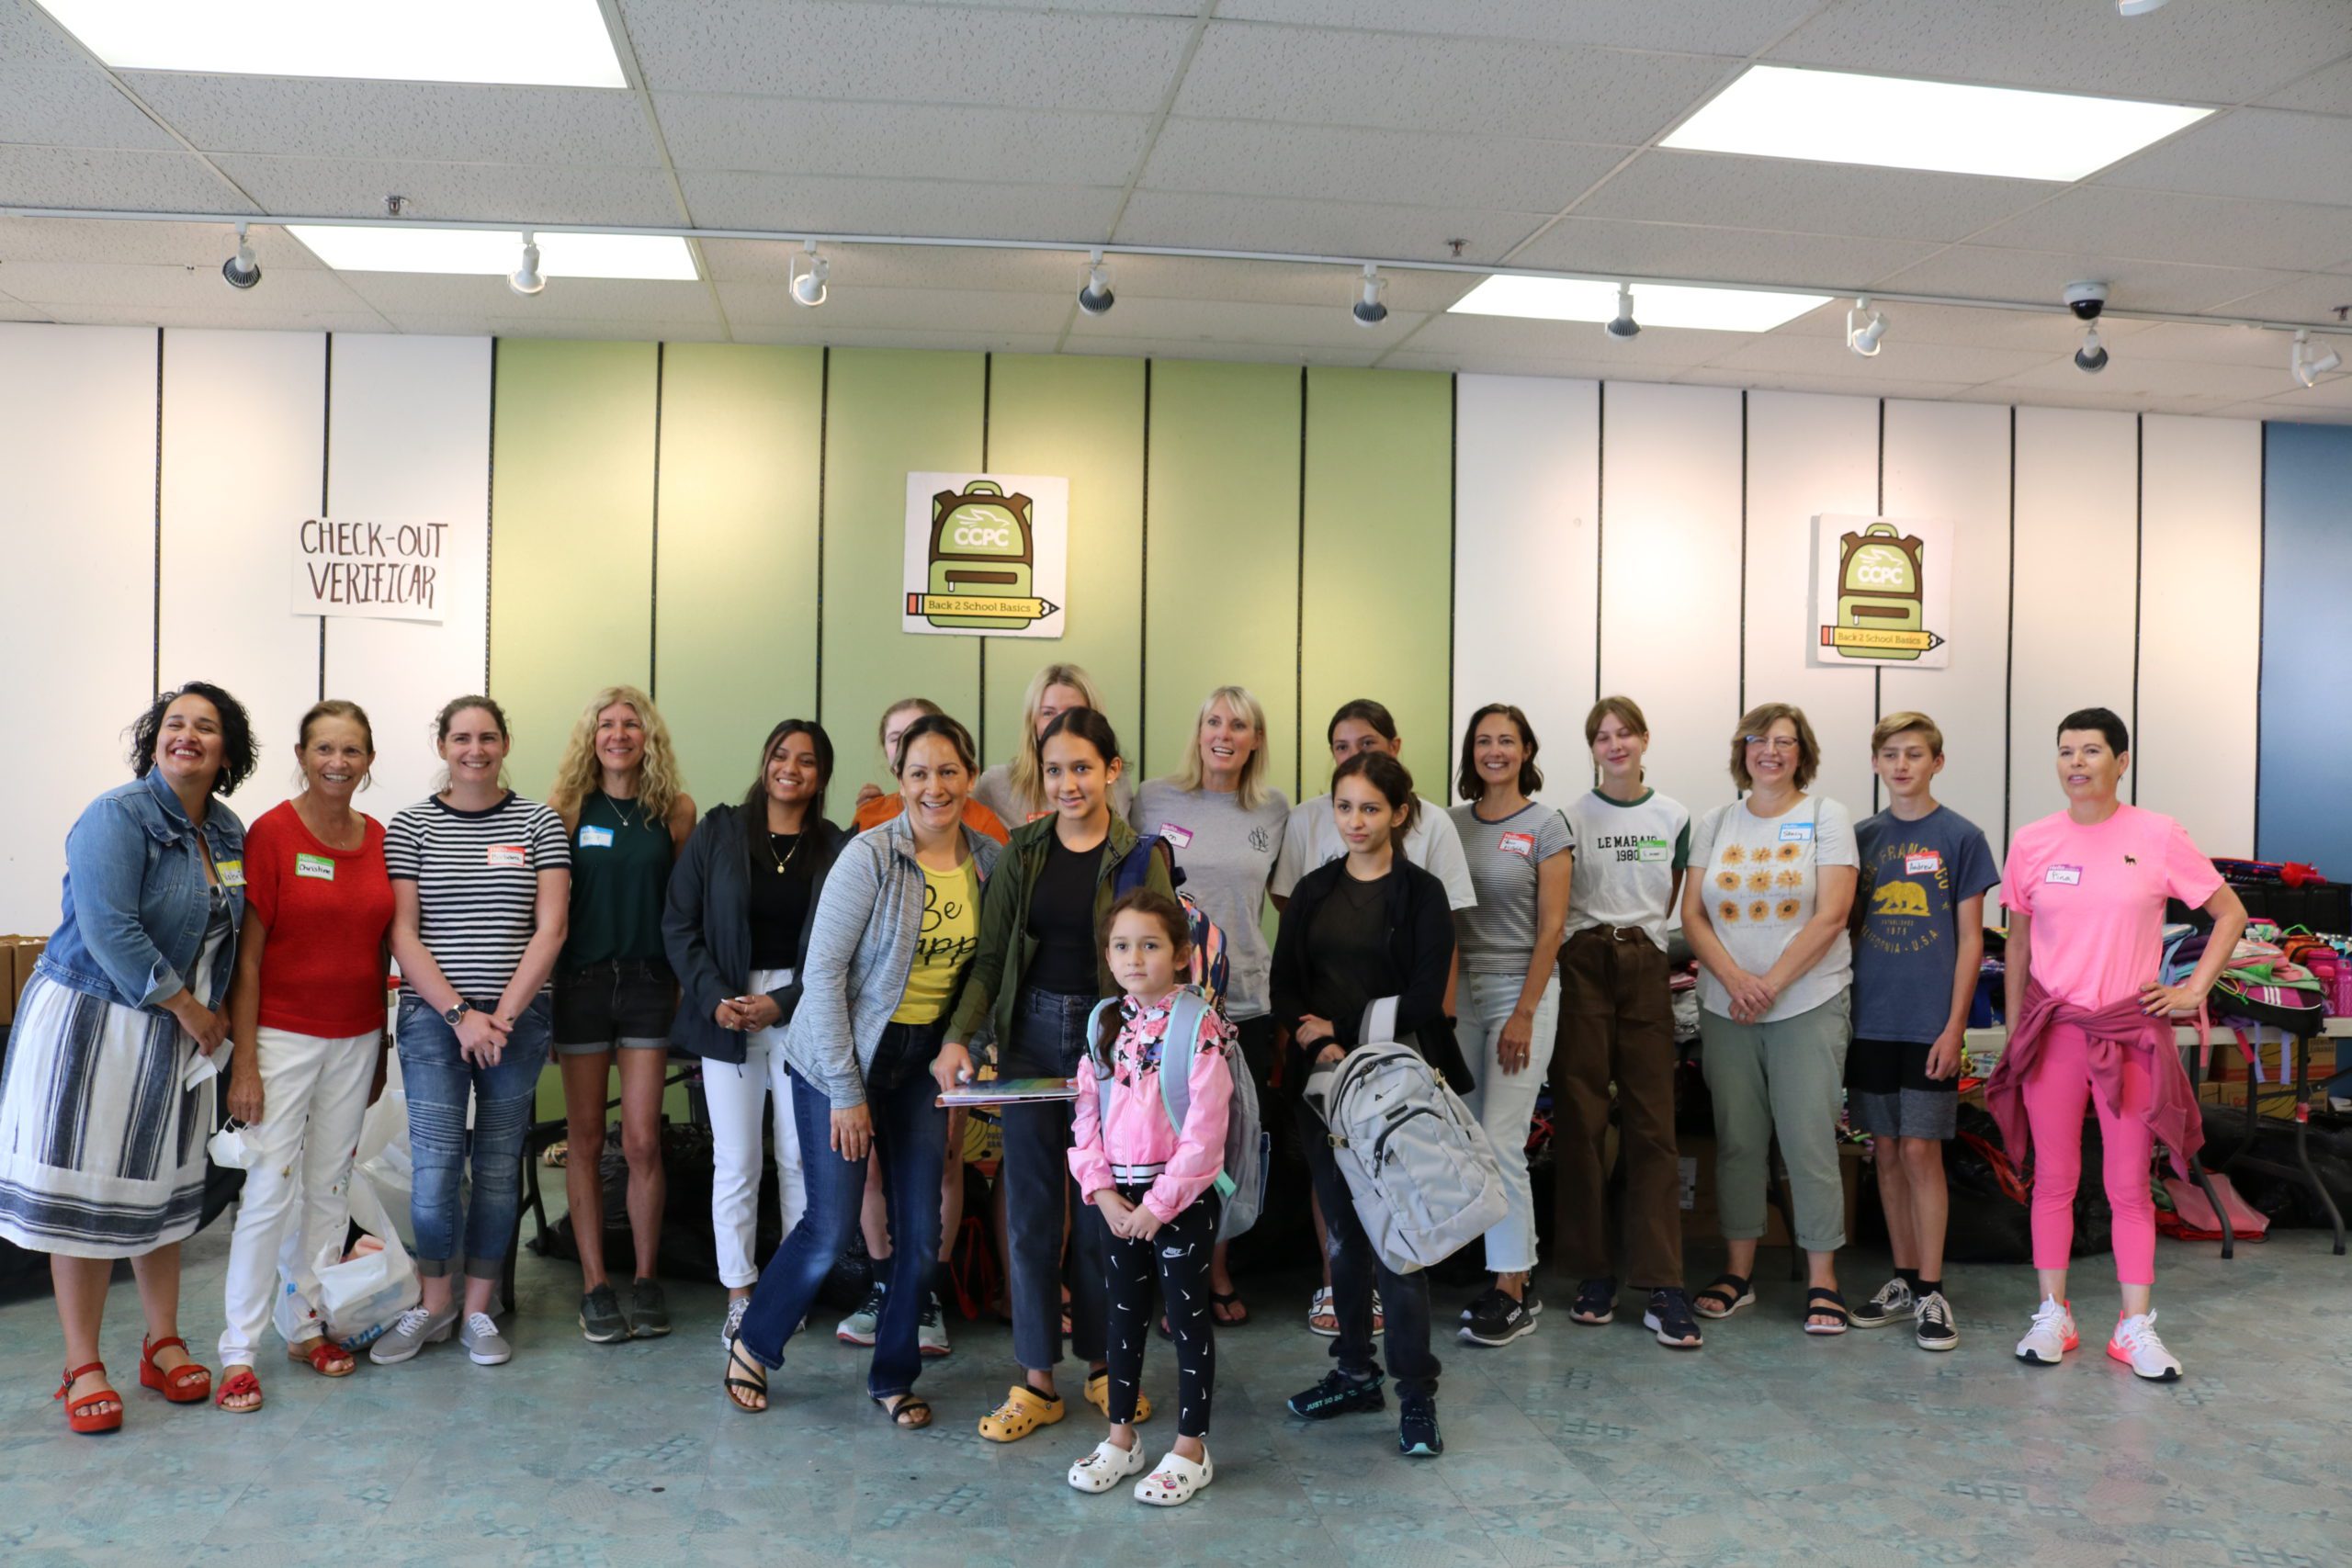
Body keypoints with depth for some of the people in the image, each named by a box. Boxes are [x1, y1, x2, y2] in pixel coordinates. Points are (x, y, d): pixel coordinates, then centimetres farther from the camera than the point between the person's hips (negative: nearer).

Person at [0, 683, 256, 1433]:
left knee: (163, 1188, 14)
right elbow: (110, 931, -22)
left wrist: (214, 1012, 4)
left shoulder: (230, 833, 6)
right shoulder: (117, 816, -15)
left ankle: (163, 1344, 26)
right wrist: (187, 1008, -17)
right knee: (85, 1190, 1)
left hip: (178, 1032, 6)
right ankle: (82, 1367, 13)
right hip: (93, 1023, -6)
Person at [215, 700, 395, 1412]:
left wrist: (381, 1050, 11)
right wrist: (244, 1061, -13)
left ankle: (310, 1326, 25)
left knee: (331, 1187, 12)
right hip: (282, 1036, -5)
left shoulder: (378, 839, 4)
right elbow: (247, 955, -10)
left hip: (356, 1040, 5)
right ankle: (238, 1353, 6)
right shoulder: (272, 833, -9)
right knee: (270, 1189, -4)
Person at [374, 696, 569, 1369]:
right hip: (433, 1017, -1)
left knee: (498, 1168, 7)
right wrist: (460, 1015, -11)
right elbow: (403, 935, -2)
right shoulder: (410, 826, 3)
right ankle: (435, 1305, 17)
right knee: (435, 1169, -5)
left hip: (517, 1019, 1)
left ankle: (477, 1311, 20)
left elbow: (550, 930, -2)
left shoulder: (539, 823, 4)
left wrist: (501, 1015, -10)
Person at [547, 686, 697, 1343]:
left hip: (649, 980, 0)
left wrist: (686, 985, 3)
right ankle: (594, 1284, 16)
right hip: (581, 980, 0)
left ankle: (646, 1279, 15)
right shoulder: (565, 806, 1)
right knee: (584, 1138, 6)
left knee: (642, 1140, -1)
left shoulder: (675, 809, 3)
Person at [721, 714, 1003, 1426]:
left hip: (923, 1059, 5)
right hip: (839, 1059, -5)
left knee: (921, 1231, 6)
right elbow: (823, 972, -16)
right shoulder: (871, 856, -17)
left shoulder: (989, 860, -2)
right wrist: (845, 1091, -16)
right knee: (832, 1228, -1)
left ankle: (893, 1377, 25)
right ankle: (753, 1344, 25)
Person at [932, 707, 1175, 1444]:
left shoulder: (1140, 855, -4)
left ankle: (1103, 1362, 26)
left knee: (1102, 1204, 7)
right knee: (1030, 1204, 6)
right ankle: (1036, 1380, 17)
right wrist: (958, 1035, -12)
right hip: (1031, 1032, 2)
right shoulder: (1023, 850, 4)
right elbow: (990, 956, 2)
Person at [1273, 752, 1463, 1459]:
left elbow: (1423, 997, -9)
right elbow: (1285, 984, 4)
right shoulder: (1313, 891, 10)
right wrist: (1317, 1041, -13)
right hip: (1324, 1079, 4)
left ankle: (1417, 1393, 6)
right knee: (1343, 1229, 11)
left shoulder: (1421, 894, -2)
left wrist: (1347, 1031, -12)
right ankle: (1356, 1373, 25)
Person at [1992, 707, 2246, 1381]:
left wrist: (2194, 989, -2)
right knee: (2054, 1180, 6)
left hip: (2132, 1031, -1)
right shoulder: (2033, 842, 2)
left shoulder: (2158, 836, -3)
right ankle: (2052, 1315, 16)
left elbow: (2230, 913, 5)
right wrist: (2013, 1033, 8)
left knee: (2129, 1185, 4)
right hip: (2052, 1029, 1)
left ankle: (2135, 1326, 14)